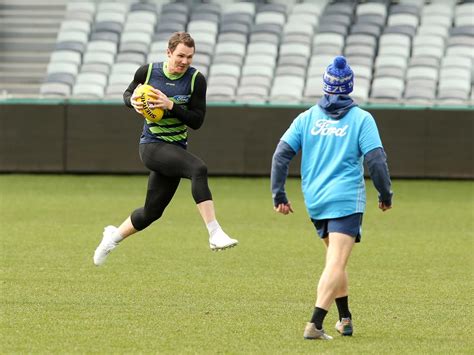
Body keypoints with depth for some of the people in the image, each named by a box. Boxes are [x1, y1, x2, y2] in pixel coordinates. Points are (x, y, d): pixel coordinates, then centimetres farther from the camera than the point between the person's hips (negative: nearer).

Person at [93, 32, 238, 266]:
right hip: (152, 146, -4)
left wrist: (170, 106, -20)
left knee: (152, 212, 10)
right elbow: (128, 94, 16)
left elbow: (197, 121, -7)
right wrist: (133, 101, -8)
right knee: (198, 169, -30)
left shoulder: (196, 80, -4)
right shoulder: (147, 71, -3)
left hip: (175, 150, 4)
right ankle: (215, 234, -36)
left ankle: (114, 236, 39)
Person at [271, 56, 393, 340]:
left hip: (315, 202, 5)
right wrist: (386, 195, 5)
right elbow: (376, 160, -8)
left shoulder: (308, 117, 7)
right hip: (347, 200, -5)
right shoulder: (361, 119, -3)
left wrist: (279, 195, 7)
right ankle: (315, 324, -22)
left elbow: (281, 154, 2)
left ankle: (345, 318, 30)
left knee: (336, 260, 22)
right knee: (336, 263, -9)